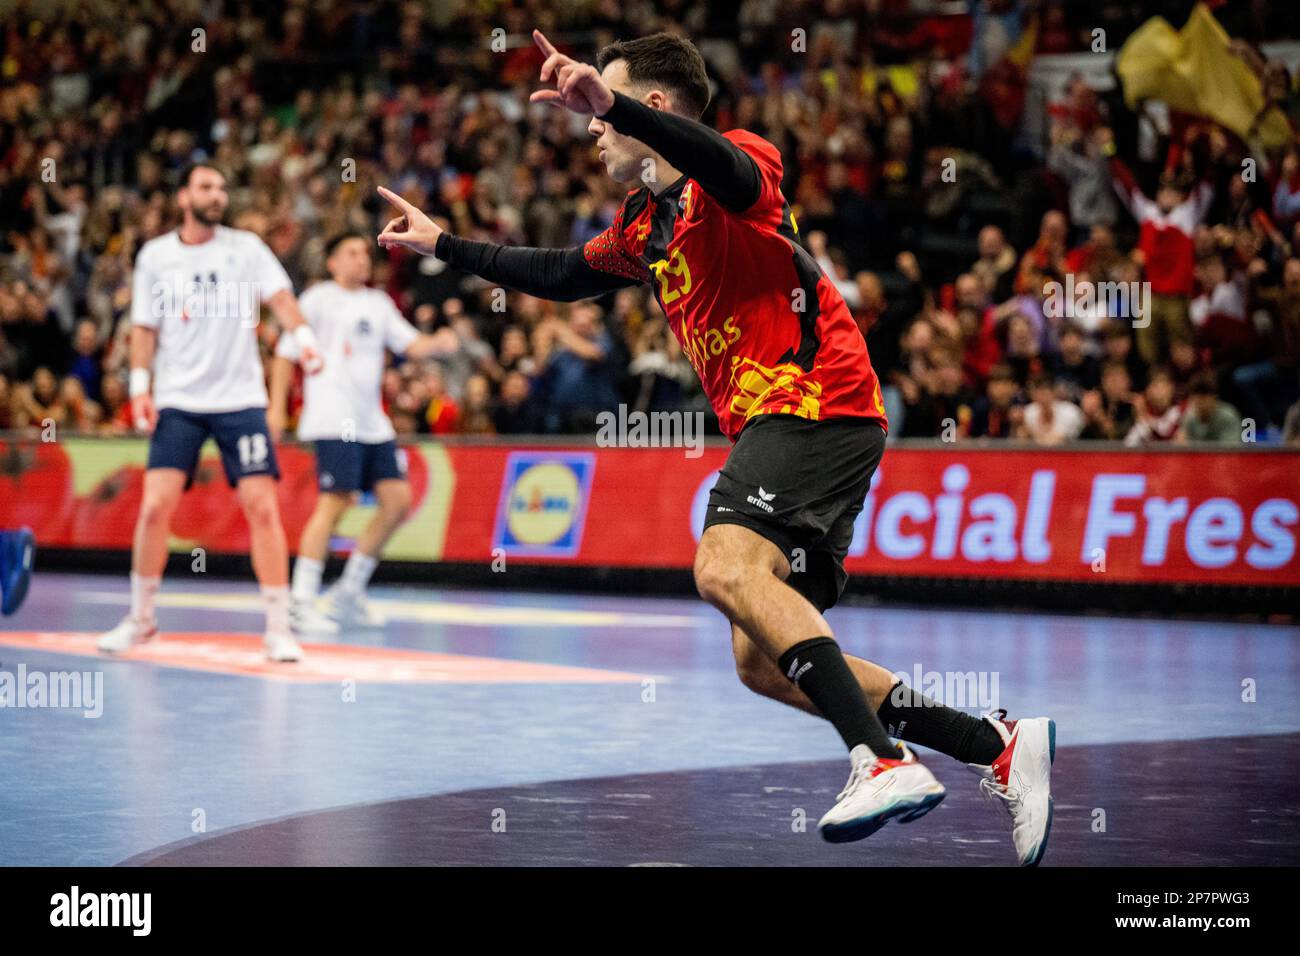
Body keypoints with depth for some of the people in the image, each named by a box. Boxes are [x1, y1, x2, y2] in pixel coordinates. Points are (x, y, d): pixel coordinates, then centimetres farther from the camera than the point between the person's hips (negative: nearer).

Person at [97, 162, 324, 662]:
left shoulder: (246, 247, 5)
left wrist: (304, 337, -24)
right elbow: (145, 327, 9)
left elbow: (279, 296, -6)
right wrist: (140, 386, -2)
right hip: (177, 401, 0)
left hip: (240, 400, 0)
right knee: (156, 505, -9)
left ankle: (278, 626, -1)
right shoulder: (155, 255, 7)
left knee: (262, 506, -8)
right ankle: (140, 618, 9)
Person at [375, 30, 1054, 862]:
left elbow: (723, 164, -31)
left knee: (726, 566, -31)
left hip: (819, 401, -10)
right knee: (764, 662, 3)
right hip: (771, 424, 10)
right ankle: (1001, 747, 6)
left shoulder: (737, 165, -6)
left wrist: (608, 102, -45)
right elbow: (561, 276, 37)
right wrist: (444, 245, 39)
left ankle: (886, 762, -39)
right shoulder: (645, 223, 22)